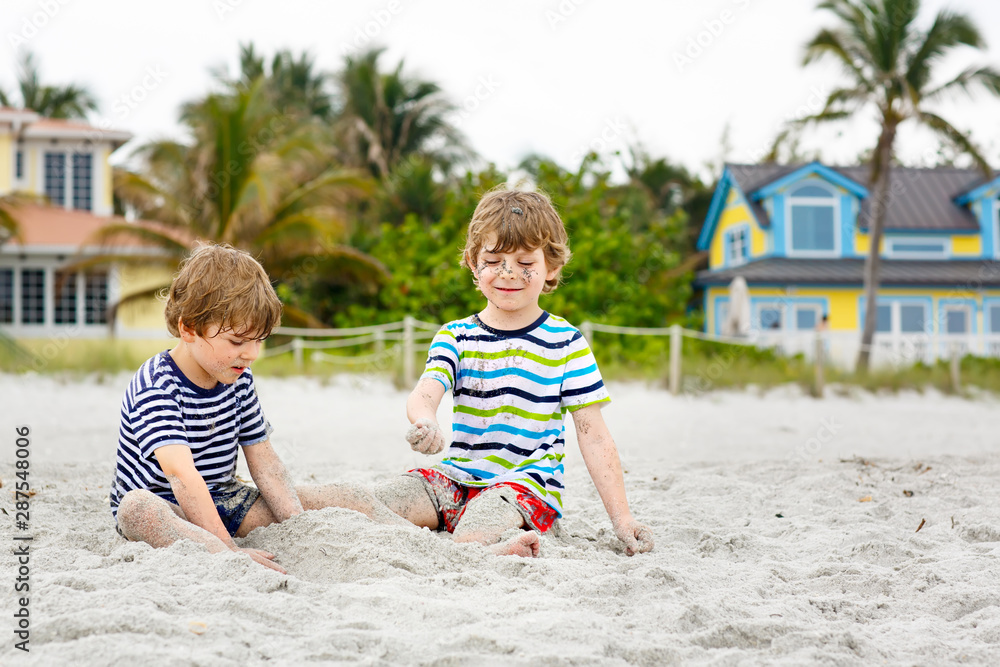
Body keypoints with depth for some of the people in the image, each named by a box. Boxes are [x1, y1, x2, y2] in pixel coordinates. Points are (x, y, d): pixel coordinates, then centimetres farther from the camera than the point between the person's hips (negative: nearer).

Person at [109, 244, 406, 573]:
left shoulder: (239, 379, 2)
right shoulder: (156, 387, -21)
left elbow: (263, 461, 5)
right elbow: (181, 473, -34)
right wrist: (228, 549, -43)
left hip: (222, 502, 7)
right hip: (167, 508, -6)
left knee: (345, 497, -3)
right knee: (137, 507, -43)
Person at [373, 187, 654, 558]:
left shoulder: (565, 343, 1)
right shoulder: (456, 337, 8)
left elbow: (593, 435, -1)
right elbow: (425, 392, -11)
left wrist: (621, 519, -8)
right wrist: (425, 423, -39)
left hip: (526, 482, -6)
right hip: (457, 476, 6)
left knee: (471, 538, -37)